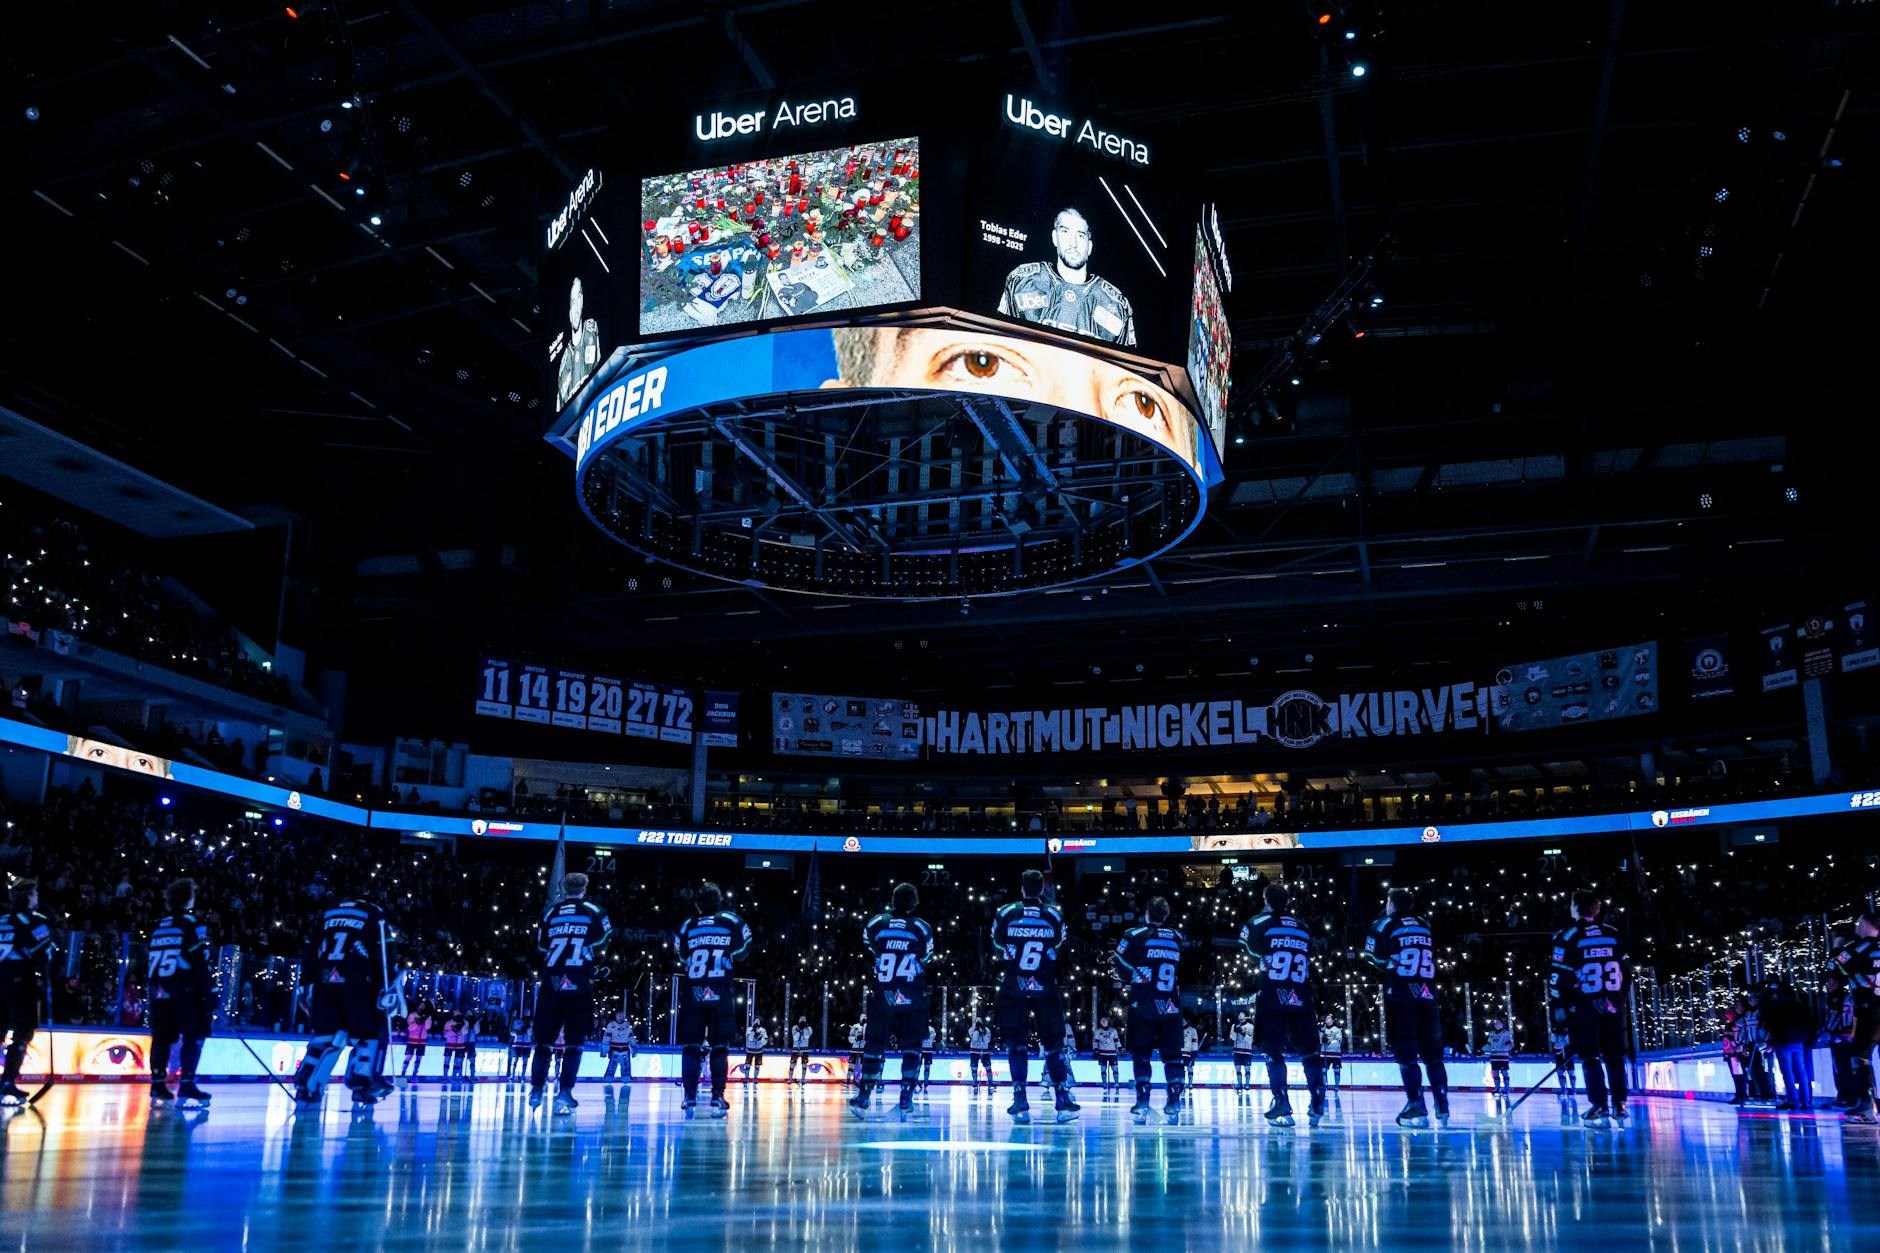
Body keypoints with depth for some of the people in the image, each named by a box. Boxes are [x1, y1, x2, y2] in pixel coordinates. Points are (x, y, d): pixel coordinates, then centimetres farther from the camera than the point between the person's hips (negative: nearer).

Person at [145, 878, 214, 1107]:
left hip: (159, 989, 7)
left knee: (162, 1036, 12)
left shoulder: (158, 926, 16)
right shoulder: (193, 924, -3)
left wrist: (153, 985, 21)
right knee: (195, 1035, -3)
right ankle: (187, 1084, -11)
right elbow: (199, 961, -10)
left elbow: (149, 961, 17)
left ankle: (158, 1084, 12)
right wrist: (205, 992, -9)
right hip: (184, 989, -6)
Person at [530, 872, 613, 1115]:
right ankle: (564, 1094, -5)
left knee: (544, 1037, 13)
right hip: (579, 984, -3)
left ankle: (536, 1090, 19)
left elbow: (541, 946, 17)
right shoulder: (594, 911, 4)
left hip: (551, 982, 3)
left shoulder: (550, 913, 12)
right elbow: (602, 942, 1)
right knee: (575, 1041, 1)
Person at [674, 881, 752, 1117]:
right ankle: (717, 1099, -4)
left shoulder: (687, 926, 4)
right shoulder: (732, 922, 2)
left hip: (692, 994, 1)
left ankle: (690, 1099, 1)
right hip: (721, 995, -1)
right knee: (720, 1047, 3)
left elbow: (681, 958, 13)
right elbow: (742, 951, 11)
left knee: (691, 1047, 6)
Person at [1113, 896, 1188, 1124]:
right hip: (1170, 1006, 3)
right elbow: (1183, 973, 17)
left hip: (1142, 1006, -3)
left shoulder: (1134, 936, -4)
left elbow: (1124, 971, -5)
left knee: (1141, 1054, 3)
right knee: (1173, 1054, 7)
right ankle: (1174, 1102, -1)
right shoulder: (1177, 938, 10)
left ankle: (1142, 1103, -3)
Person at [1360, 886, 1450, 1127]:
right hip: (1427, 995, 5)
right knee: (1432, 1053, 11)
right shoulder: (1426, 926, 16)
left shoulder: (1385, 925, 1)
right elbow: (1432, 960, 20)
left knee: (1406, 1053, -2)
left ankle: (1417, 1108, -9)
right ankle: (1442, 1107, 11)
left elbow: (1374, 960, -3)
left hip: (1400, 996, -5)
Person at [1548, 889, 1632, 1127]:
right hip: (1613, 1004, 4)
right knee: (1615, 1056, 12)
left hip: (1584, 1006, -4)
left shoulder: (1567, 937, -6)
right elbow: (1625, 971, 13)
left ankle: (1600, 1108, -7)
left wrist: (1558, 1006, -4)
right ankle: (1619, 1105, 12)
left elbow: (1560, 976, -10)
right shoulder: (1614, 935, 8)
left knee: (1590, 1057, -1)